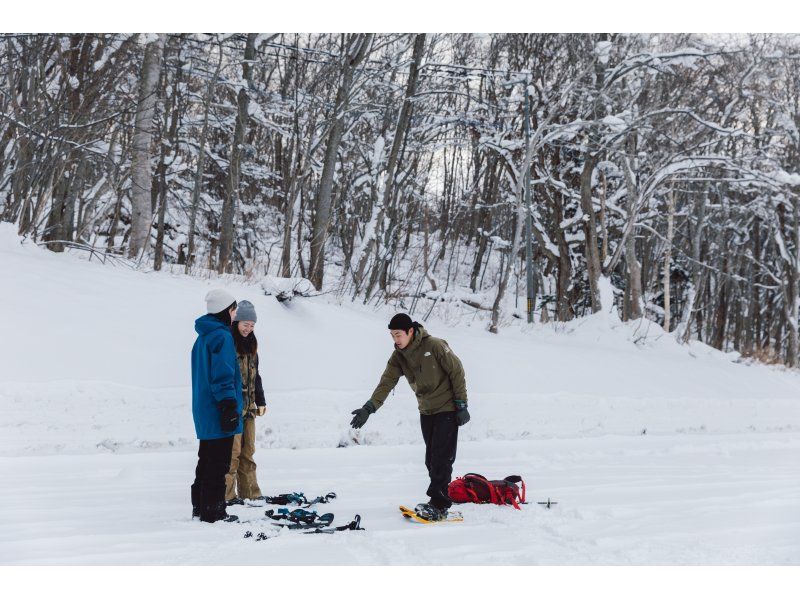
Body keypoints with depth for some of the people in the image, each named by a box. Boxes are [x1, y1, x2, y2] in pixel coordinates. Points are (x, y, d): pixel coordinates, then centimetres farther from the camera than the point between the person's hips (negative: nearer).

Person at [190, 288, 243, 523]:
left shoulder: (203, 336, 16)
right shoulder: (222, 336, -14)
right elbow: (223, 376, -20)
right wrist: (229, 407, -19)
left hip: (204, 410, 10)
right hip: (218, 411, -10)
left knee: (207, 460, 16)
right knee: (218, 463, -5)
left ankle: (200, 507, 21)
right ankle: (213, 511, -2)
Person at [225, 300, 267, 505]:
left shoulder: (251, 344, 16)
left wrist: (260, 401, 20)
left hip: (248, 405, 8)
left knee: (248, 450, 11)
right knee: (232, 451, -8)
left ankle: (250, 492, 16)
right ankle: (227, 494, -3)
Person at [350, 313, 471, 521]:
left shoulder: (435, 346, -19)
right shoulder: (398, 357, 0)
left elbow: (457, 372, -13)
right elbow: (386, 382, -8)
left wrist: (461, 405, -13)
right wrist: (369, 408, -21)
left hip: (447, 408, -7)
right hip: (426, 410, 7)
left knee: (441, 458, -10)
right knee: (431, 459, 8)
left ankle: (438, 505, -8)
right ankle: (440, 502, 15)